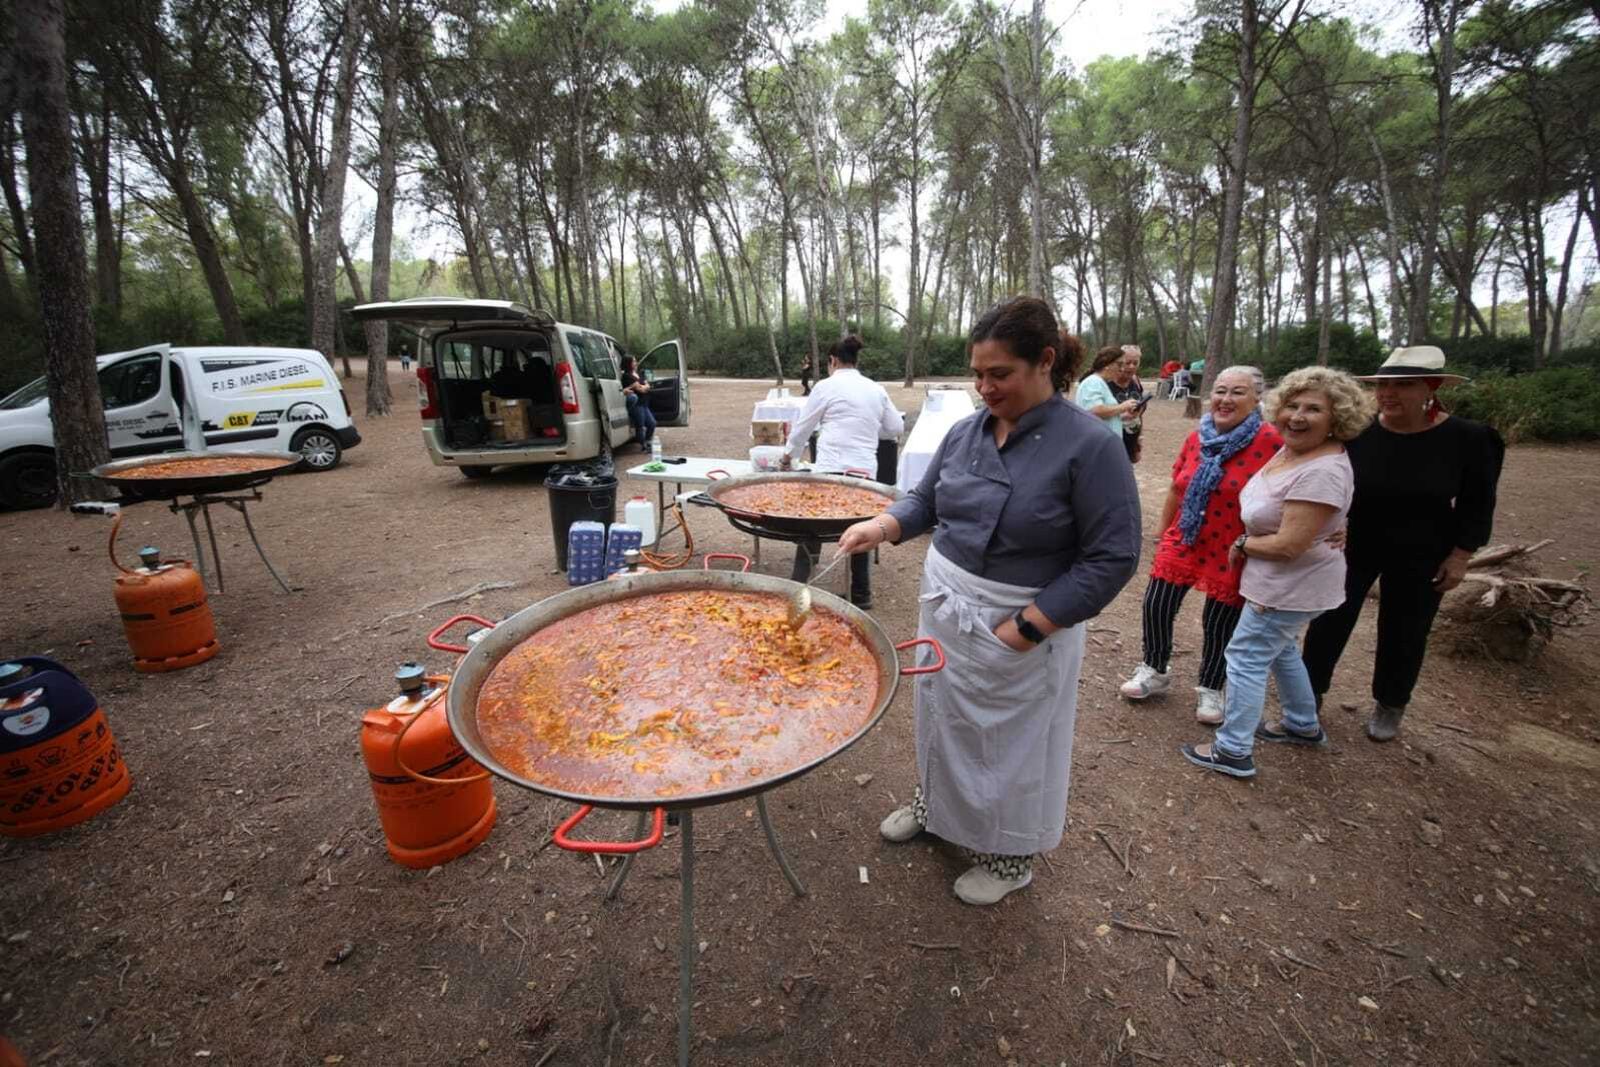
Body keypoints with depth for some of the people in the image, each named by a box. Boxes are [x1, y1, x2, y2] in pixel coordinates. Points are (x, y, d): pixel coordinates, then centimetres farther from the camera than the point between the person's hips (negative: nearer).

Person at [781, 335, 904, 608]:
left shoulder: (826, 386, -1)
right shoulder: (876, 389, 11)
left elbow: (803, 426, 7)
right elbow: (897, 427, 17)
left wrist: (789, 454, 23)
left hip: (832, 470, -4)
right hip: (865, 471, 4)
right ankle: (861, 596, 22)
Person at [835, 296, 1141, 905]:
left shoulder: (1089, 445, -19)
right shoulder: (965, 431, -2)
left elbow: (1112, 558, -18)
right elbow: (926, 499, 9)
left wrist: (1026, 628, -21)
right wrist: (882, 527, -13)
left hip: (1022, 626, -5)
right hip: (944, 606, 6)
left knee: (1010, 742, 14)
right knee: (941, 717, 23)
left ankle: (1009, 857, 40)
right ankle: (933, 803, 51)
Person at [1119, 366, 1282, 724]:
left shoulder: (1270, 442, -15)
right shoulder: (1196, 438, 1)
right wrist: (1162, 530, 18)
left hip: (1231, 554, -4)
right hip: (1184, 542, 5)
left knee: (1219, 625, 9)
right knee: (1156, 606, 6)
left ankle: (1210, 689, 32)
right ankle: (1155, 671, 29)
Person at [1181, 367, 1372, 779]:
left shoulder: (1323, 471, -28)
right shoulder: (1290, 450, 1)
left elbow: (1288, 545, -29)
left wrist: (1241, 545, -13)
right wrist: (1247, 544, 1)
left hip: (1291, 586, -10)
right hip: (1281, 582, 10)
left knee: (1247, 658, -1)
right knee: (1280, 650, 26)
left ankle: (1233, 752, 12)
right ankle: (1303, 725, 47)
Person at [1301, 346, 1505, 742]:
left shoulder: (1465, 439, -14)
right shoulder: (1356, 433, -14)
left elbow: (1477, 503, -4)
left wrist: (1460, 555, -6)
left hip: (1420, 557, 0)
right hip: (1353, 547, 0)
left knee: (1403, 634, 13)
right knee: (1330, 621, 6)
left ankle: (1389, 706, 34)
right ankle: (1309, 692, 23)